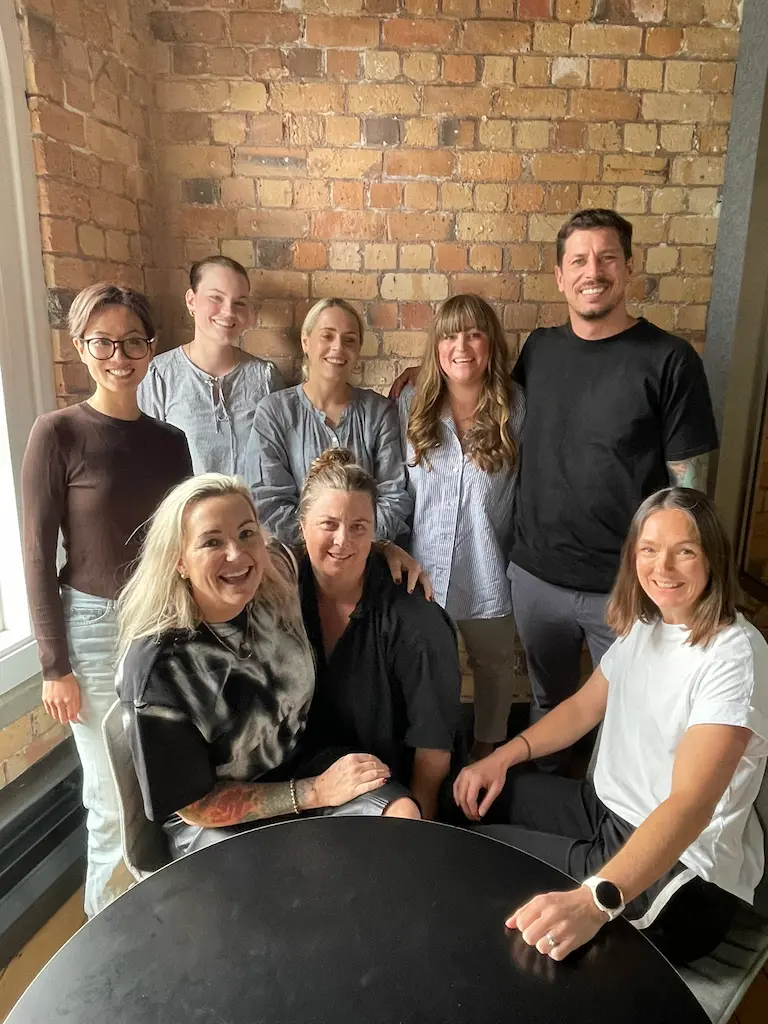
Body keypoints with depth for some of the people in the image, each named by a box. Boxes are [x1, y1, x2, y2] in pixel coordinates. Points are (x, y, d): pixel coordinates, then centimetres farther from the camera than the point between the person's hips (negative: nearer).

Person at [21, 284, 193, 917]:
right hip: (97, 629, -4)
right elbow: (38, 555, -8)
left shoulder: (170, 440, 4)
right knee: (117, 800, 7)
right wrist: (54, 665, -8)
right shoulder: (58, 434, -9)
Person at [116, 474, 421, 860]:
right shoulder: (159, 667, -27)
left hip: (302, 763, 5)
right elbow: (194, 806, -16)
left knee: (405, 817, -18)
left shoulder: (277, 577, -14)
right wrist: (316, 792, -19)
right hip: (218, 822, -4)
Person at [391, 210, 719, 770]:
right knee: (548, 703, 23)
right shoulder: (539, 348, 3)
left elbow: (688, 483, -8)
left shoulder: (668, 360, -9)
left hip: (628, 586, -3)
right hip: (535, 575, 4)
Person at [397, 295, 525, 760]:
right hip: (424, 565, 1)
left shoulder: (516, 407, -8)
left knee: (494, 663, 19)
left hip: (489, 568, -1)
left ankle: (489, 748, 46)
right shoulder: (411, 404, -3)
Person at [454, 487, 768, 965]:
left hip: (682, 874, -8)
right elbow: (583, 707, 12)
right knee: (467, 798, 8)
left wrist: (595, 900, -46)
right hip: (610, 812, 8)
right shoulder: (644, 624, 2)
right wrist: (502, 757, -1)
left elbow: (691, 805, -33)